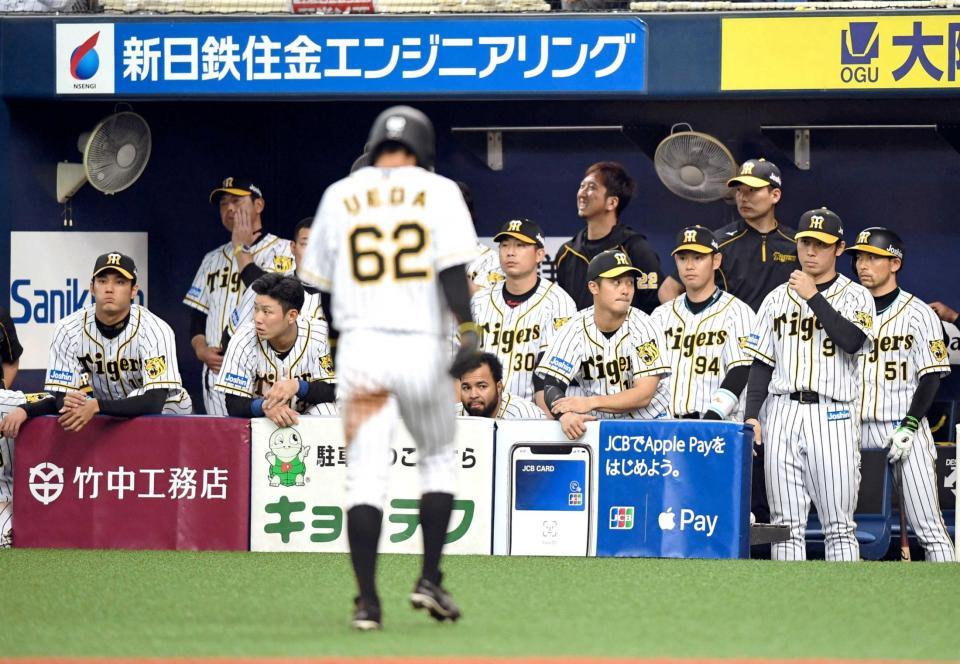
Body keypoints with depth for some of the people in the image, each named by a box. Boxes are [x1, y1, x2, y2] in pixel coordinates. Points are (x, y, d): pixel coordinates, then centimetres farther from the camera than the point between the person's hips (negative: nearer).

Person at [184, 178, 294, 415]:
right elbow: (197, 317, 22)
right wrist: (201, 350, 2)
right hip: (216, 374, 6)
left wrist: (241, 248, -4)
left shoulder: (283, 251, 3)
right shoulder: (212, 259, 23)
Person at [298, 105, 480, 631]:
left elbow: (321, 284, 15)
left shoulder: (340, 195, 10)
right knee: (437, 459, 18)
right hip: (422, 348, -1)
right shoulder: (437, 191, 3)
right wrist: (467, 328, -15)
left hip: (359, 347, 1)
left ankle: (367, 601, -10)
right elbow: (452, 267, -11)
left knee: (364, 477, -1)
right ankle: (430, 579, 9)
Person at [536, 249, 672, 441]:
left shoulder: (644, 327, -7)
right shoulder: (576, 329, -2)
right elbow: (552, 385, -8)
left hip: (648, 423, -2)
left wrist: (590, 403, -25)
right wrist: (566, 414, -30)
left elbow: (643, 395, -14)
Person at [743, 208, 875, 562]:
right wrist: (751, 416, 3)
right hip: (783, 412, 3)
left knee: (839, 524, -5)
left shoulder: (855, 296, 5)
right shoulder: (778, 298, 15)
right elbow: (761, 363, 14)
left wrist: (814, 297, -13)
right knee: (786, 524, 2)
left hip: (833, 416, -3)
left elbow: (853, 341, -14)